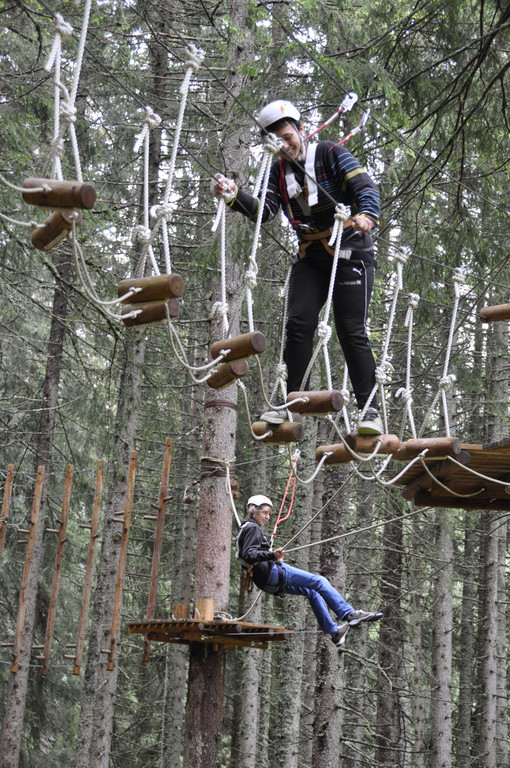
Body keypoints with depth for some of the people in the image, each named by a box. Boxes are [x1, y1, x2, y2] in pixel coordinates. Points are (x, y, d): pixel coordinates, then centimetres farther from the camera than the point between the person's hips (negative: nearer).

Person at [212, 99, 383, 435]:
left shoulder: (330, 154, -7)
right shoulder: (278, 170, 8)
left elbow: (365, 186, -16)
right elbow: (265, 211, -6)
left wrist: (367, 214, -37)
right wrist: (233, 195, -24)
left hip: (350, 252, -5)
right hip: (311, 256, 5)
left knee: (352, 331, -10)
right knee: (298, 323, -6)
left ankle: (369, 409, -3)